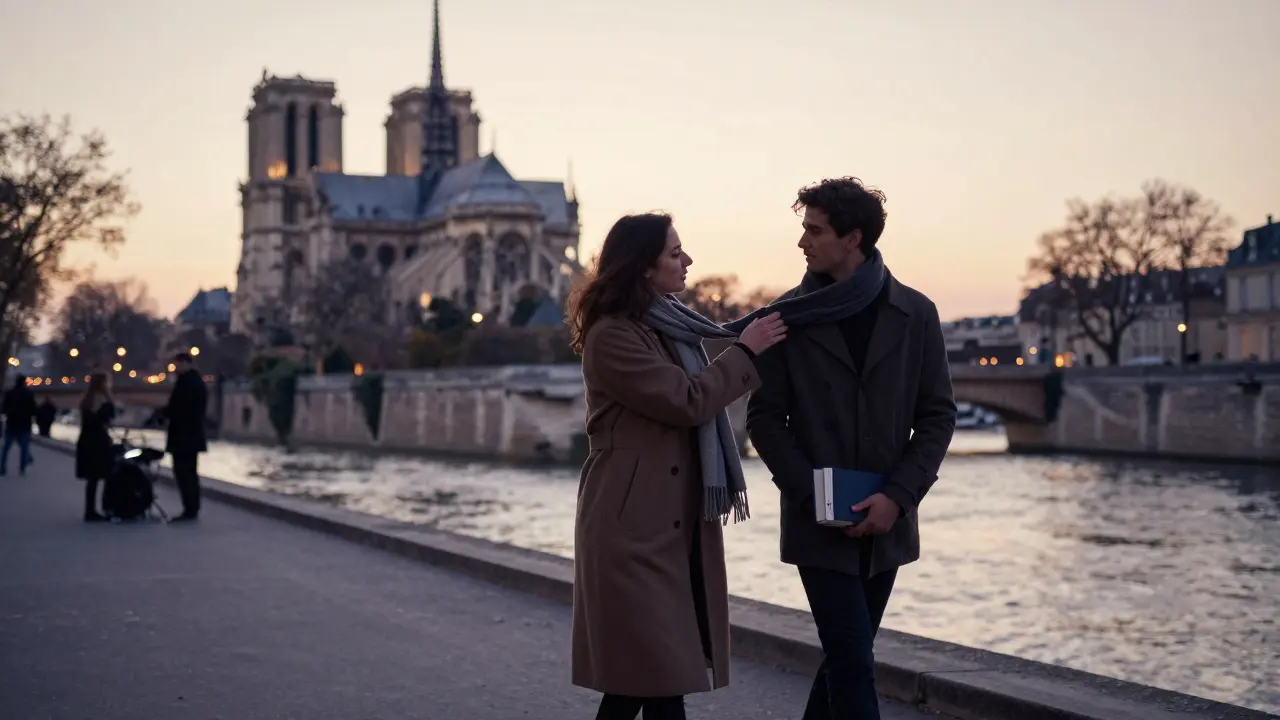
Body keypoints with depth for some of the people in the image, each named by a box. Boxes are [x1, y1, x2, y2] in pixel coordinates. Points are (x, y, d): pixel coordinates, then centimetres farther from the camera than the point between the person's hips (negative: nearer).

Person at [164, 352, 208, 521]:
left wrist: (161, 415, 0)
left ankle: (189, 509, -10)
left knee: (182, 473, -8)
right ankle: (193, 509, 14)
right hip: (194, 434, 10)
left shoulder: (185, 381, -15)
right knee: (190, 473, 13)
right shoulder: (198, 381, 15)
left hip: (183, 435, -10)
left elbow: (175, 406, -18)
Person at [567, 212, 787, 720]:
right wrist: (746, 350, -8)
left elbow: (702, 393, 25)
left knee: (637, 672, 10)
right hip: (635, 526, -9)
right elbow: (686, 400, -17)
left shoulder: (670, 325, 17)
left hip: (676, 521, 9)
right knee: (660, 675, -8)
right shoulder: (612, 336, -13)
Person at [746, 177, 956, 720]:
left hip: (887, 523, 3)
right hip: (818, 526, -2)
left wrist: (898, 496, -10)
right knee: (854, 664, -7)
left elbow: (937, 415, 2)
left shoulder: (914, 314, 2)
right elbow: (765, 419, -1)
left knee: (847, 658, 12)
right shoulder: (789, 317, -1)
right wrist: (812, 496, -12)